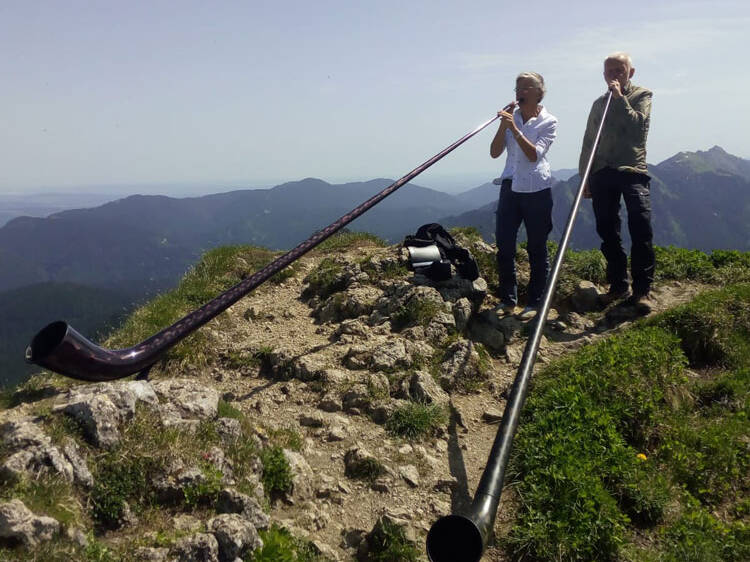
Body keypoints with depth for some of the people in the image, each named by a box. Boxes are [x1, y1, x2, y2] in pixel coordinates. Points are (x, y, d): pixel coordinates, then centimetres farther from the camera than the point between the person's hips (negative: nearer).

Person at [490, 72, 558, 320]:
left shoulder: (548, 122, -3)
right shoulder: (511, 116, 8)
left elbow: (534, 155, -16)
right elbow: (494, 152, 0)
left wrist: (513, 127, -21)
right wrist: (503, 124, -10)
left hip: (536, 190, -4)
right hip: (510, 186, 4)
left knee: (537, 248, 2)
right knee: (504, 245, 1)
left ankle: (535, 303, 11)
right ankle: (507, 300, 13)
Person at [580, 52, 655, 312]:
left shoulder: (641, 95, 9)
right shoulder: (599, 103, 20)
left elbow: (636, 126, -10)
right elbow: (588, 143, 19)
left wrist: (619, 98, -8)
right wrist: (584, 177, 13)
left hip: (632, 171, -4)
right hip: (601, 174, 4)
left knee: (641, 228, -16)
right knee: (607, 232, 3)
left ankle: (642, 290, -11)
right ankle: (618, 285, 13)